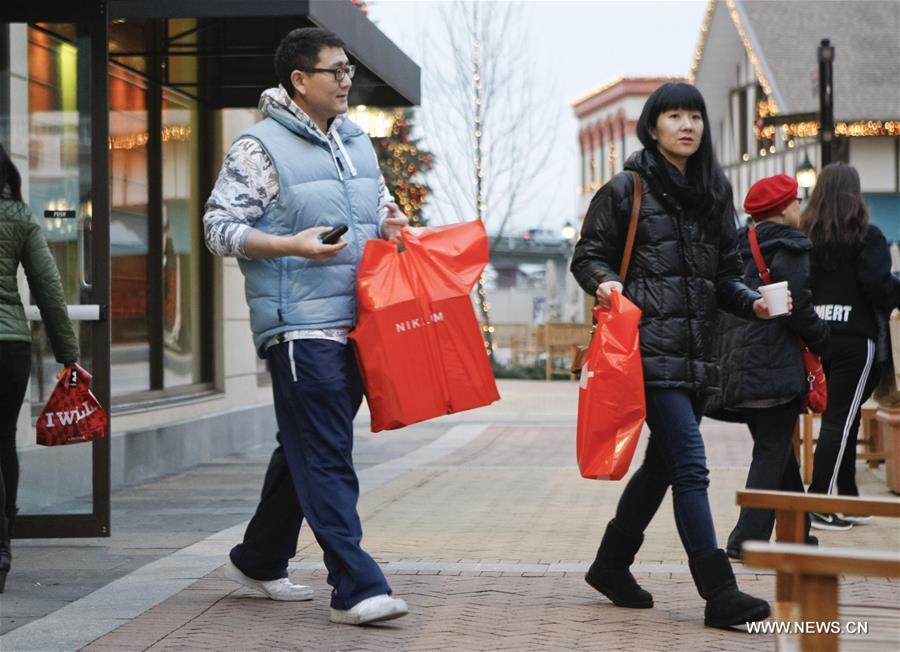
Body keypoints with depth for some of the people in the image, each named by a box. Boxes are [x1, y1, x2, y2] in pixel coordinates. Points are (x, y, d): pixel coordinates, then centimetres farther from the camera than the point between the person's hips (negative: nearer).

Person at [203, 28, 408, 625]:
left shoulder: (357, 143, 18)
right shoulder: (260, 147, -4)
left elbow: (380, 206, 31)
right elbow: (219, 227, -8)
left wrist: (393, 224, 7)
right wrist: (292, 246, -20)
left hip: (355, 324, 8)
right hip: (300, 326, -8)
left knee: (306, 452, 15)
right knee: (326, 457, -10)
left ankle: (259, 560, 29)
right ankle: (357, 587, -11)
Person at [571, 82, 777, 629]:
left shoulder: (715, 191, 14)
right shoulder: (627, 188, -2)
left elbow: (726, 272, 17)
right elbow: (588, 254, 2)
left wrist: (753, 302, -1)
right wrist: (604, 282, -19)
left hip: (697, 352, 7)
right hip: (651, 347, -7)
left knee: (663, 462, 14)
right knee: (691, 466, -12)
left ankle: (611, 565, 30)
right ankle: (720, 593, -11)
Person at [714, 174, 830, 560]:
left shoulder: (740, 248, 16)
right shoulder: (789, 247, -8)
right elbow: (797, 307, -15)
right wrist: (823, 343, -1)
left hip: (737, 366, 9)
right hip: (775, 366, -9)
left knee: (777, 453, 17)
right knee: (774, 453, -5)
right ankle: (748, 539, -10)